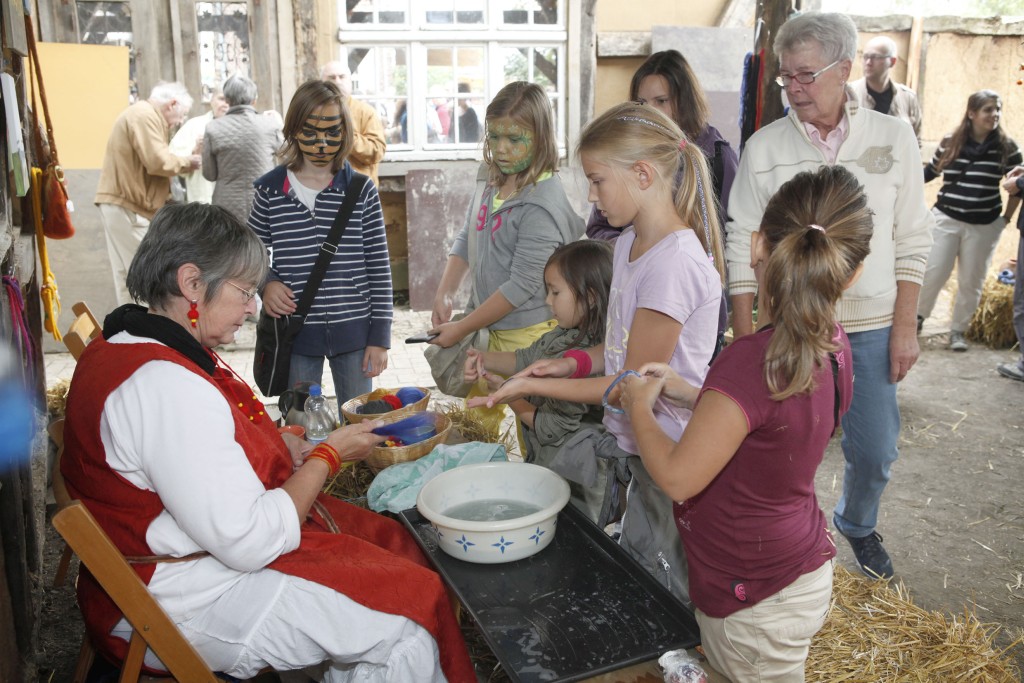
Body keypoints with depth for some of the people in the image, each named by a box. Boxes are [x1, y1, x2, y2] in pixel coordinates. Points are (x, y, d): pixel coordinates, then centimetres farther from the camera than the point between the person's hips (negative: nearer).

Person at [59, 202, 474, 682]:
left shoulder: (129, 346, 5)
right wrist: (328, 456, -14)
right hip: (184, 602, -11)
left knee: (389, 540, 8)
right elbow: (248, 543, -29)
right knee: (408, 617, -11)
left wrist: (283, 446, 1)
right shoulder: (165, 384, -29)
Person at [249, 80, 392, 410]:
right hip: (295, 334, 0)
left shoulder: (361, 191, -2)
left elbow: (379, 266, 0)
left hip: (353, 331, 0)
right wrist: (266, 283, -10)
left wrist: (380, 336, -2)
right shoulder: (270, 190, 0)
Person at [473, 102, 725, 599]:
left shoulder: (675, 261, -23)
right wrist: (573, 363, -3)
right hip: (634, 445, 9)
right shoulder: (629, 242, 7)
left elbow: (636, 384, -19)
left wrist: (533, 387, -14)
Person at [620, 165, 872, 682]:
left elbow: (678, 478, -24)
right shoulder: (831, 346, -5)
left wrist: (640, 409, -8)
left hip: (758, 602, -8)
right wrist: (689, 394, 5)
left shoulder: (755, 361, -31)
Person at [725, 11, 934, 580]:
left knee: (875, 451, 11)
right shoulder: (764, 146, -3)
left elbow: (912, 241, 3)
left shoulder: (892, 137, 0)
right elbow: (742, 246, -1)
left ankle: (858, 525, 42)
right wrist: (744, 338, -4)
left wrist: (905, 327, -2)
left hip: (871, 329, 2)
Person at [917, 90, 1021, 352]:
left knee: (971, 282, 6)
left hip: (984, 226, 0)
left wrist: (1006, 217, 5)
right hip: (945, 219, 0)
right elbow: (929, 172, 13)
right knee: (932, 273, -2)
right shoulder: (950, 143, -1)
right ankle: (916, 317, 22)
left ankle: (958, 330, 22)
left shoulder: (1007, 148, -3)